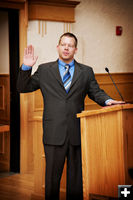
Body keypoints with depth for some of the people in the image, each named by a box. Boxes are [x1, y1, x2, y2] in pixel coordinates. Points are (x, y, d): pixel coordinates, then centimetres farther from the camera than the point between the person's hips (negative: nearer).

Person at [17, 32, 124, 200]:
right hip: (54, 133, -1)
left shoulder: (86, 72, 12)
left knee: (76, 175, 8)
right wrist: (26, 67, -4)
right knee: (52, 175, 4)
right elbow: (23, 88, 10)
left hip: (78, 133, 1)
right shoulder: (44, 70, 10)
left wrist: (108, 100, -11)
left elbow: (95, 92, 9)